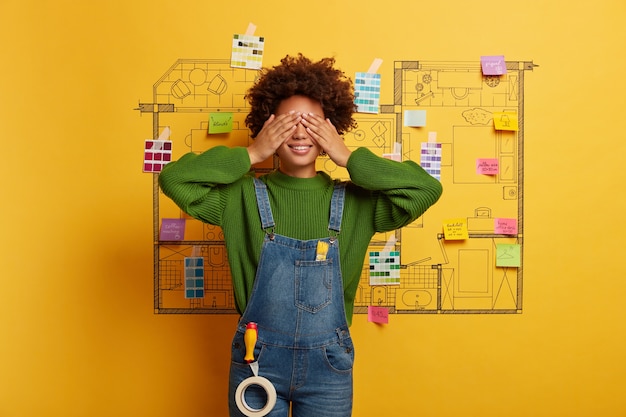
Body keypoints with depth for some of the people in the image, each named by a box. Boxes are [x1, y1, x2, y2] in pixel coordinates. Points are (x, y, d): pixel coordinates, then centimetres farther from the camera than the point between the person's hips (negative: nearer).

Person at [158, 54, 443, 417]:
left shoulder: (355, 202, -5)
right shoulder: (244, 196, -6)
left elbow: (427, 189, -14)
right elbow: (174, 179, -15)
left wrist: (349, 158, -16)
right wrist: (251, 155, -16)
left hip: (329, 365, 1)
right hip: (257, 361, 0)